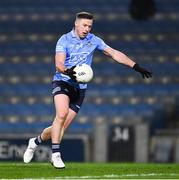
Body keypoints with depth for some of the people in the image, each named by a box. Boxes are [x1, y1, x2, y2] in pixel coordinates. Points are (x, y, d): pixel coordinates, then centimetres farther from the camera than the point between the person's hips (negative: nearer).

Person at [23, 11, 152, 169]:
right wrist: (68, 71, -39)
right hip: (62, 82, -4)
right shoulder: (65, 40, -5)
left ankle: (36, 141, 26)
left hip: (80, 88, 4)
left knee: (62, 127, -1)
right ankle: (56, 154, -23)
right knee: (62, 113, -30)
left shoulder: (93, 40, 7)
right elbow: (59, 64, -16)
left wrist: (136, 67, 2)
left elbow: (115, 54, 9)